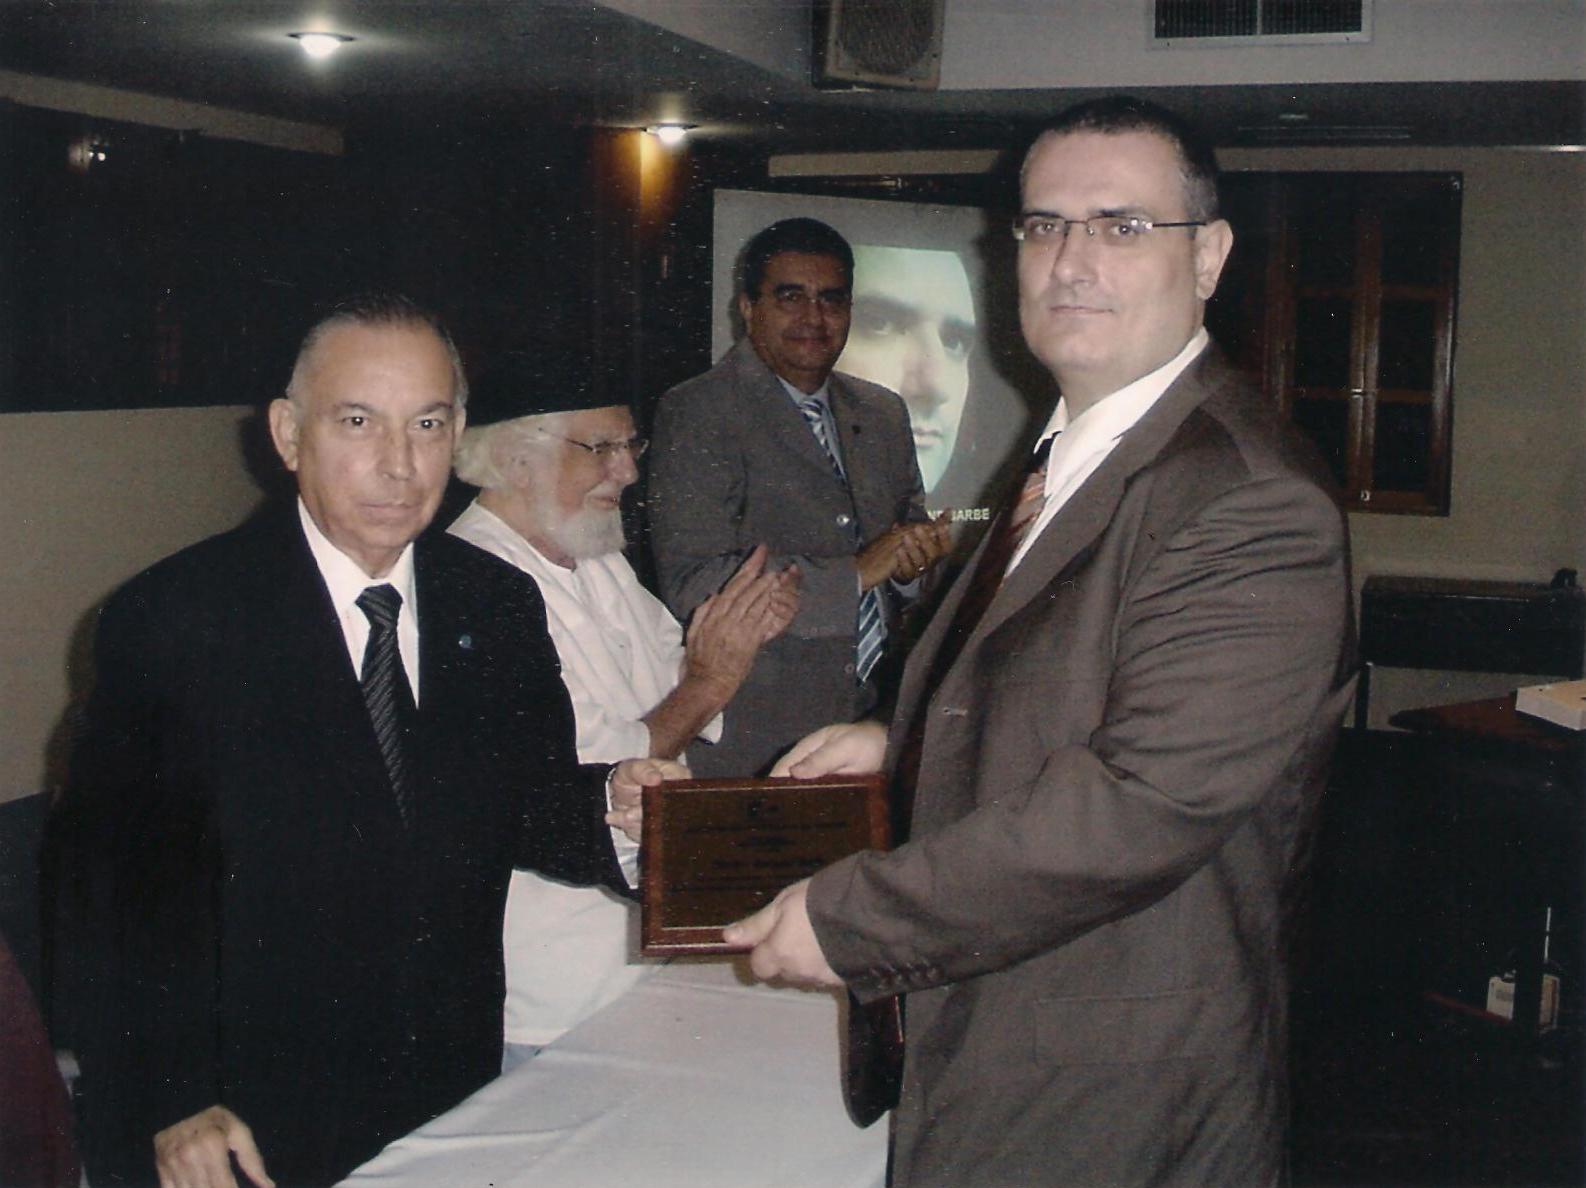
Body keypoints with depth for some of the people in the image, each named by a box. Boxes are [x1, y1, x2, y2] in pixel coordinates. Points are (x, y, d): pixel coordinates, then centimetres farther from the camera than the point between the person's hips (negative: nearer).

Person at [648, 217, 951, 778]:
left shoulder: (884, 413, 14)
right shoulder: (694, 412, -7)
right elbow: (692, 586, -16)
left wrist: (913, 561, -6)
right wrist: (856, 573, -19)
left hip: (874, 728, 6)